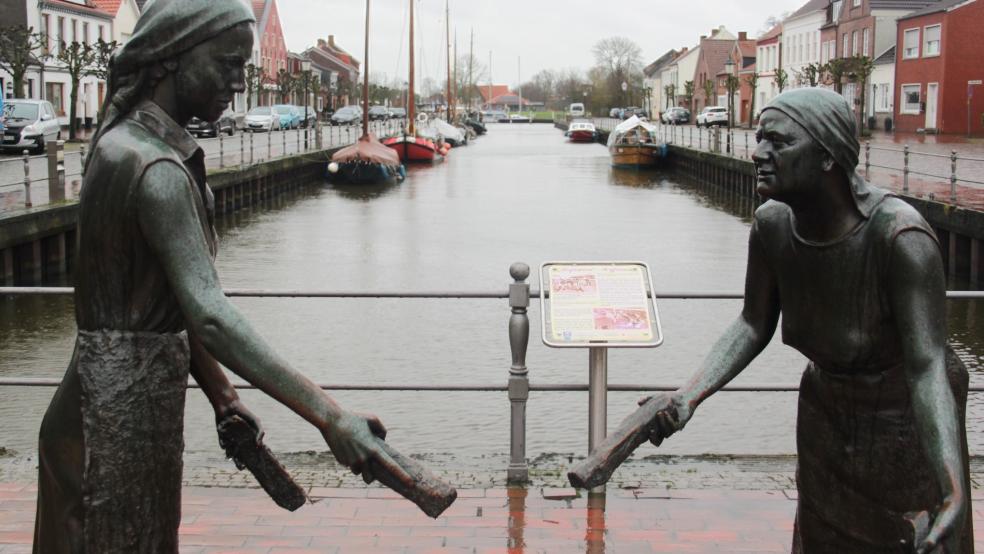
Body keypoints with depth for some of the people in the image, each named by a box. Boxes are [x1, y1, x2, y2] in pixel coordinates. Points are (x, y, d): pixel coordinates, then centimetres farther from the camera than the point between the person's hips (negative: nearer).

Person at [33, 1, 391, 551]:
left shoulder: (124, 143, 10)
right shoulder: (156, 169, -22)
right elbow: (210, 315, -31)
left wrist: (221, 395, 14)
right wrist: (328, 415, -35)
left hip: (129, 401, 10)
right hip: (121, 415, -10)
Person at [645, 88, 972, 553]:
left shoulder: (901, 236, -33)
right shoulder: (772, 224, -16)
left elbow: (928, 369, -37)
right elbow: (753, 325, -5)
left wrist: (954, 497, -47)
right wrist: (689, 396, -20)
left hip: (906, 423, -5)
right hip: (825, 415, 5)